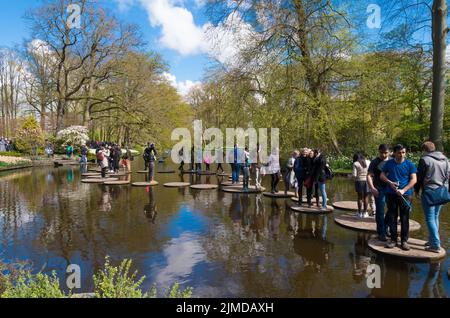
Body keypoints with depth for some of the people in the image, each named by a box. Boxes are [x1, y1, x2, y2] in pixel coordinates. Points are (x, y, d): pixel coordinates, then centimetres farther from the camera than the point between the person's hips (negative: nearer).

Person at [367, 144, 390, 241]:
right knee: (380, 212, 0)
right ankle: (381, 233, 9)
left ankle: (385, 228, 28)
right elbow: (369, 176, -7)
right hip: (379, 189, -4)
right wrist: (372, 188, -19)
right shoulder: (375, 162, -2)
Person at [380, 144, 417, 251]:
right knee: (392, 218, 7)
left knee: (404, 218, 3)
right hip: (391, 194, 2)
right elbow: (382, 175, 8)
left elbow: (414, 180, -5)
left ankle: (404, 241, 13)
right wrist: (390, 182, -11)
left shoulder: (410, 164, -1)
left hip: (405, 195, -2)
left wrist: (403, 190, -16)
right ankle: (393, 239, 17)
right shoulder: (389, 163, 4)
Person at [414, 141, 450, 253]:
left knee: (430, 218, -3)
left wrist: (416, 190, 7)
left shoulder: (424, 159, -8)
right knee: (435, 217, 16)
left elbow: (419, 177, -4)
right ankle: (432, 240, 24)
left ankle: (436, 245, -5)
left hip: (429, 192, -7)